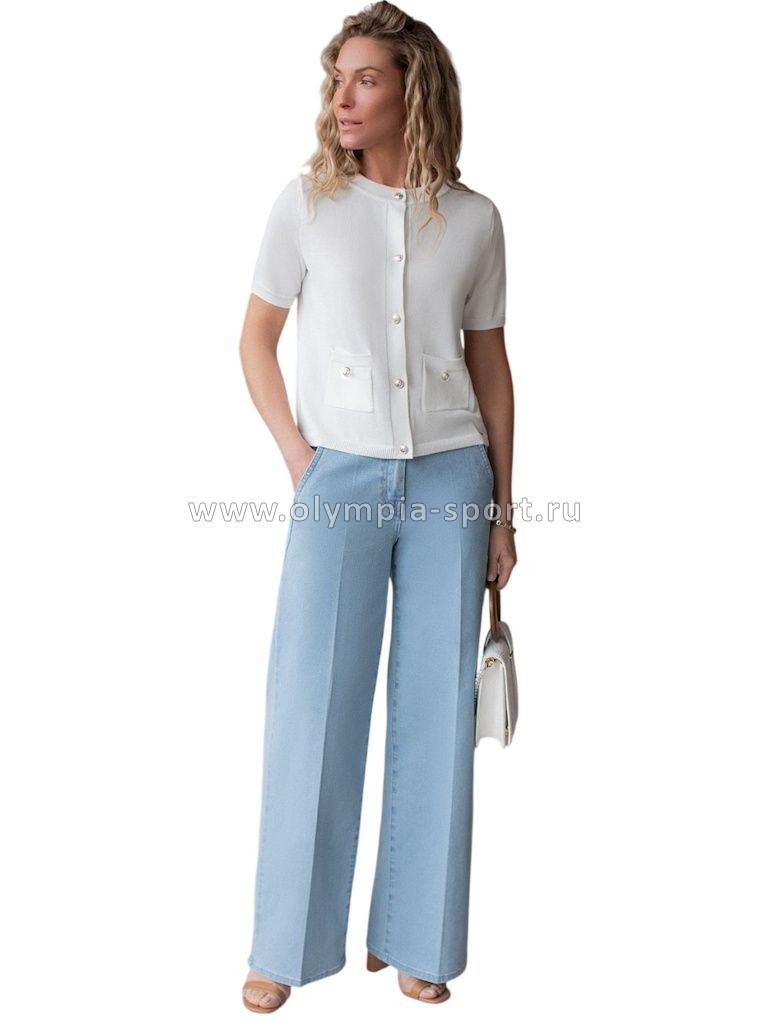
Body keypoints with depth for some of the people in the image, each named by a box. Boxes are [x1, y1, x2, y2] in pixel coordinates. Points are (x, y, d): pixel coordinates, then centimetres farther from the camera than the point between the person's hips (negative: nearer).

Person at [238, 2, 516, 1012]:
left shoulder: (473, 218, 4)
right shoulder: (307, 202, 1)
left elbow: (490, 362, 10)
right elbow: (257, 337, 9)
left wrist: (503, 506, 8)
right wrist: (295, 452, -3)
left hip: (448, 477, 1)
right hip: (341, 476, -1)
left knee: (436, 708, 5)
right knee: (312, 700, 0)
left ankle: (416, 941, 21)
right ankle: (286, 944, 16)